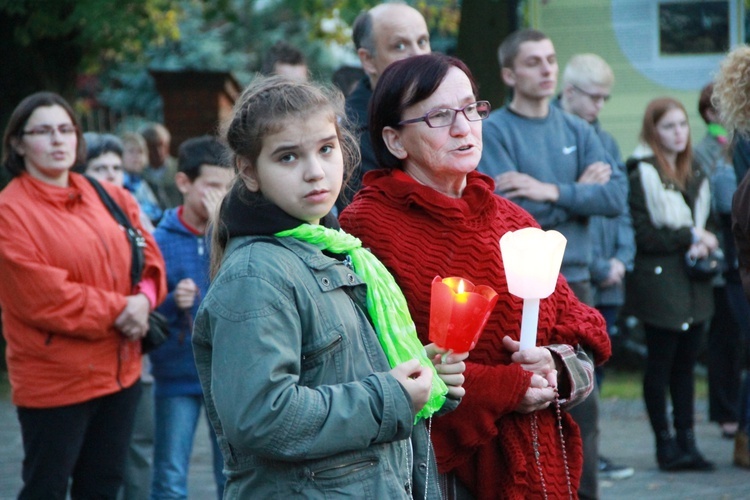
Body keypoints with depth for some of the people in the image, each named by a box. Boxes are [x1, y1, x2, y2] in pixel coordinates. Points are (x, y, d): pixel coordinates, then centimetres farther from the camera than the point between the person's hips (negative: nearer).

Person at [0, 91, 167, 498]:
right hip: (54, 381, -6)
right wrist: (117, 311, -16)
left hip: (120, 369, 6)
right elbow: (42, 296, -19)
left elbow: (149, 259, 9)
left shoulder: (111, 198, 9)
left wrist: (143, 300, -13)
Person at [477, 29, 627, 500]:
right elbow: (511, 212, -17)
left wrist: (553, 191, -16)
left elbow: (617, 196, -3)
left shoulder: (577, 130, 11)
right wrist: (580, 192, -7)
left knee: (583, 407, 8)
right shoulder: (492, 133, -5)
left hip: (575, 282, 5)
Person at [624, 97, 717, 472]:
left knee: (686, 362, 9)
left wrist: (704, 244, 2)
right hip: (659, 283, -7)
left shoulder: (693, 175, 15)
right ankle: (665, 444, 4)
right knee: (661, 363, -2)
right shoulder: (641, 176, -9)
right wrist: (690, 238, -13)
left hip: (693, 285, 7)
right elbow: (642, 235, -15)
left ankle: (686, 439, 13)